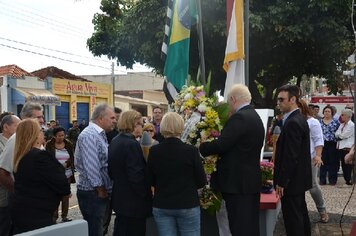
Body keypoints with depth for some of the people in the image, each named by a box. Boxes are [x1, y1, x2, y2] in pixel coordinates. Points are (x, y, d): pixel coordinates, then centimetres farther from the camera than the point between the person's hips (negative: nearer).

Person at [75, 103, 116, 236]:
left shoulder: (99, 134, 15)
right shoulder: (89, 135, -17)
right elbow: (91, 166, -22)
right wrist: (100, 189, -16)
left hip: (102, 191, 10)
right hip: (92, 192, -10)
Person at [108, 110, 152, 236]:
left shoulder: (114, 142, 7)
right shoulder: (132, 144, -21)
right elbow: (137, 176, -23)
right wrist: (146, 196, -12)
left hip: (119, 198, 9)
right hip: (134, 202, -9)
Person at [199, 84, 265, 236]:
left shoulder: (239, 117, -16)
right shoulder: (255, 117, 14)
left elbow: (220, 145, -22)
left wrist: (200, 148, -7)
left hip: (238, 182, -10)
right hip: (252, 180, 10)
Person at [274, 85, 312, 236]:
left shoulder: (292, 123, -21)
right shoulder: (300, 119, 10)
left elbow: (290, 157, -24)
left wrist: (281, 182, -18)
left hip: (291, 180, -10)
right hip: (300, 178, 10)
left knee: (292, 219, -2)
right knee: (301, 214, 20)